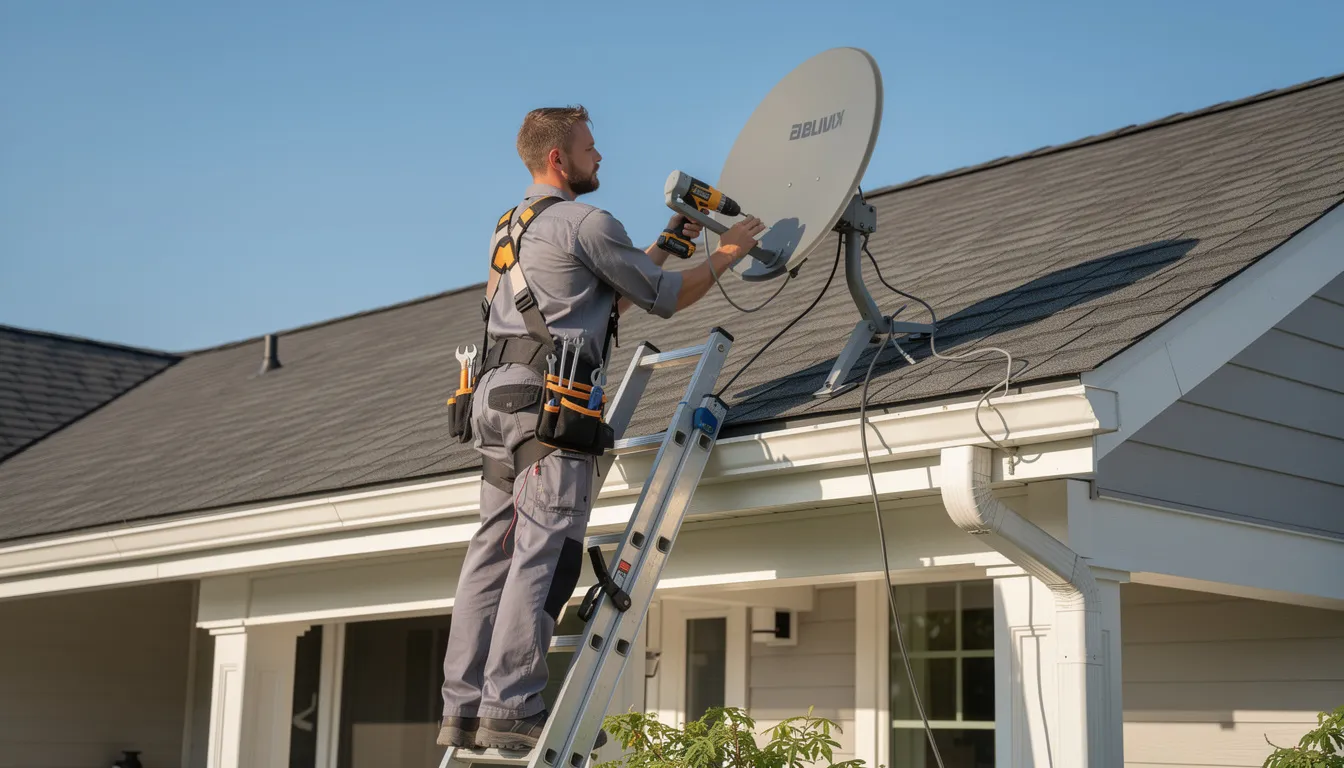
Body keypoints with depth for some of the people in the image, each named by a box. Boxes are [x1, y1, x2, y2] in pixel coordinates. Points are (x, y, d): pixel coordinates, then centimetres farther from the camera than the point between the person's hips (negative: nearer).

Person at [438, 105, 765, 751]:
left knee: (492, 552, 6)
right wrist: (727, 254, 15)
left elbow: (610, 298, 30)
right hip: (547, 391, -9)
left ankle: (464, 710, 6)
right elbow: (664, 298, 2)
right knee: (544, 553, -11)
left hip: (495, 394, 9)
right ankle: (511, 708, -14)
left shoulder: (512, 226, 25)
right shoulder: (586, 222, -4)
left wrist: (665, 246, 33)